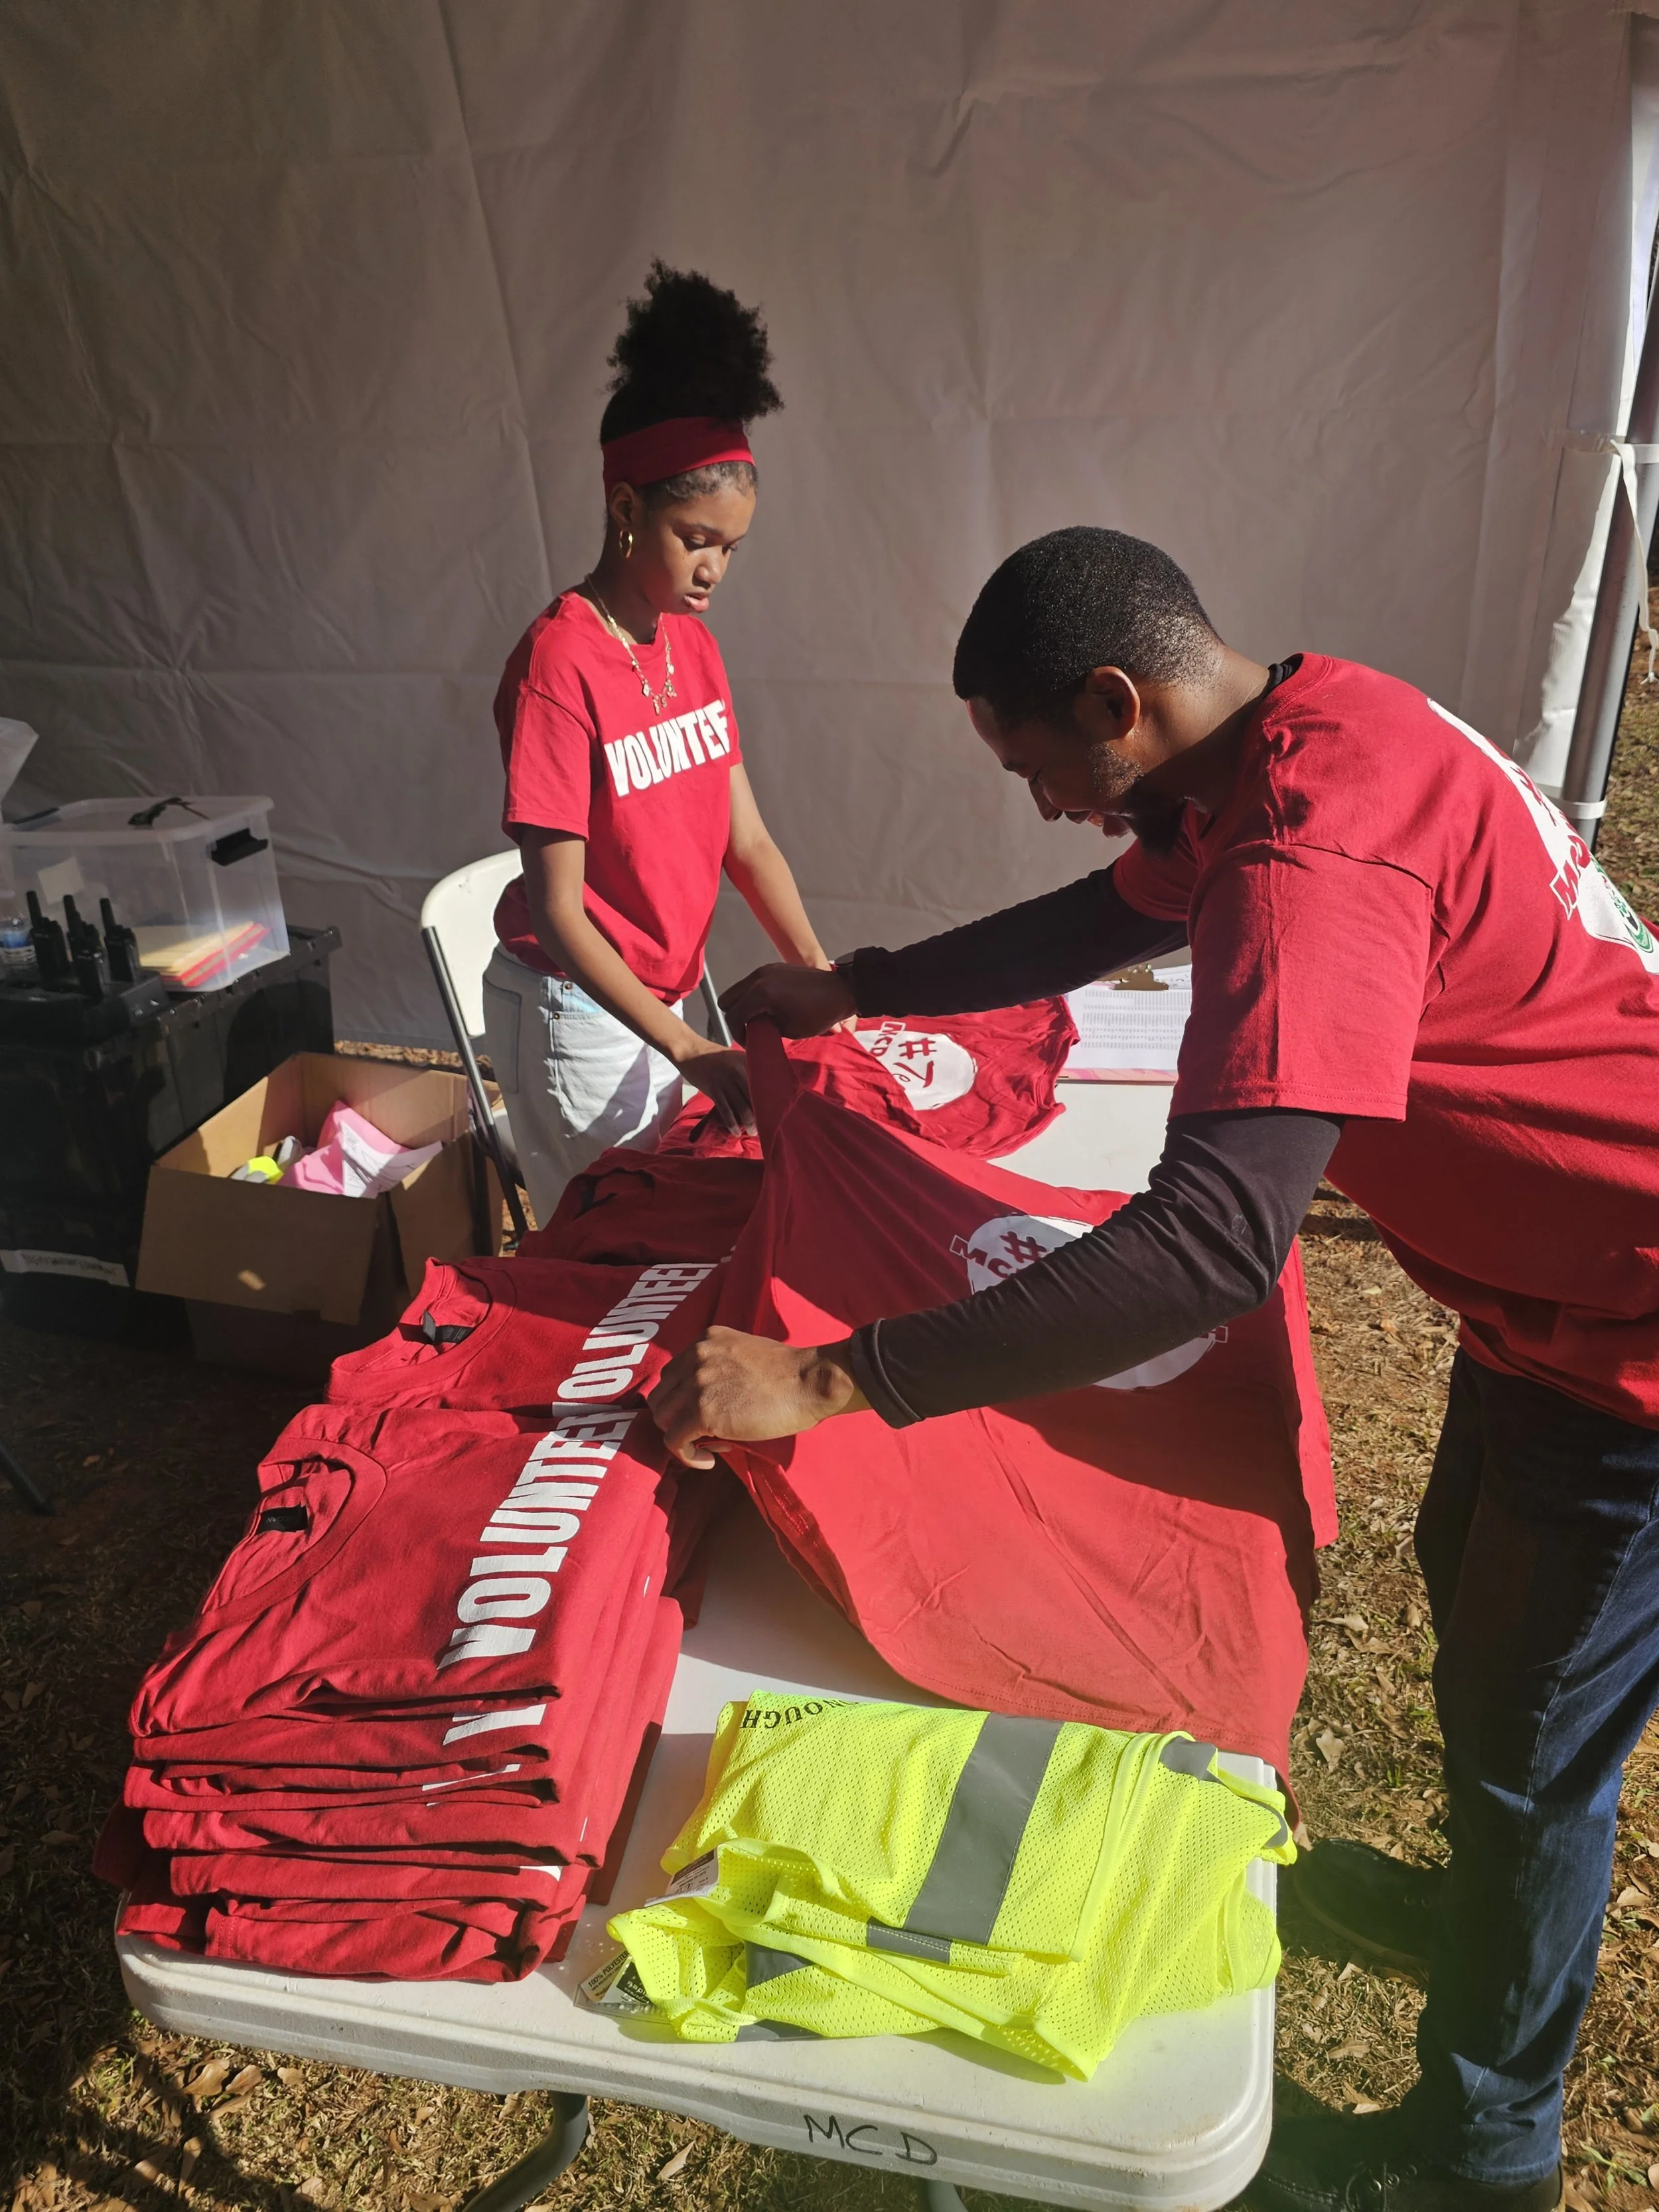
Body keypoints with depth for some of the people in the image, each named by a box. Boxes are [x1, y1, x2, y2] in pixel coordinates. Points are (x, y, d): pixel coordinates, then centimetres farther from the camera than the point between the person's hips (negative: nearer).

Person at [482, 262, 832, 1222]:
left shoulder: (693, 645, 2)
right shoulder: (560, 665, -22)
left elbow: (746, 840, 1)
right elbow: (554, 910, -23)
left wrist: (823, 978, -10)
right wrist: (685, 1045, -27)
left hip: (661, 995, 7)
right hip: (572, 1010, -7)